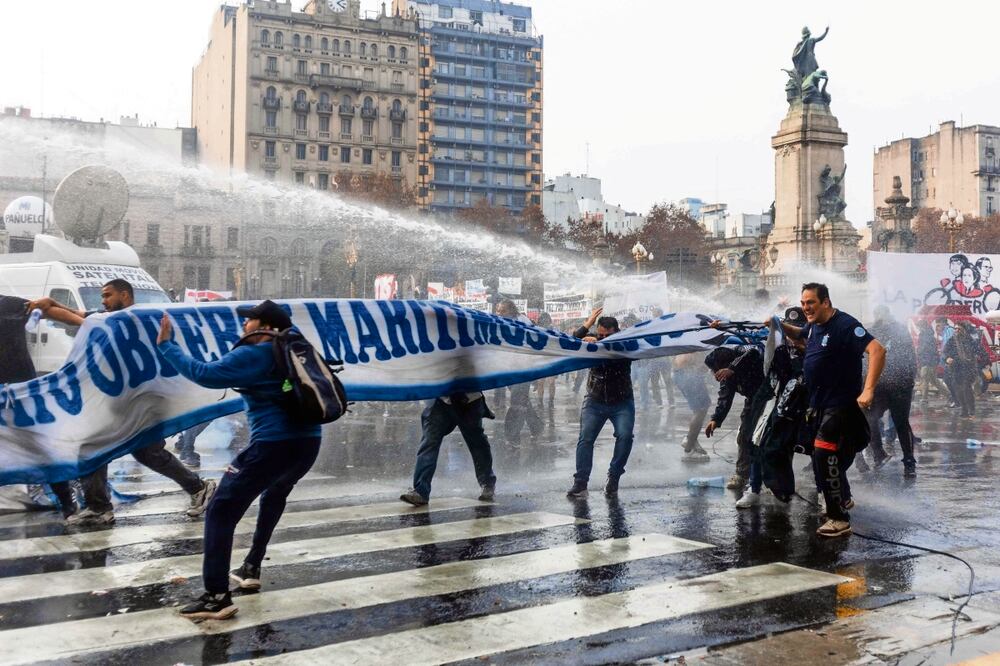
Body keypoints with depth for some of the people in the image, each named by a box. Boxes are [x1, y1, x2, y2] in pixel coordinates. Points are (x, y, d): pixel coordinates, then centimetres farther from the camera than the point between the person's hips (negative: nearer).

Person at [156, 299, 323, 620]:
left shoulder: (252, 355, -5)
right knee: (274, 496, 35)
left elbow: (204, 374, -13)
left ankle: (217, 597, -8)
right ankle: (251, 569, 38)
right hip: (308, 441, 8)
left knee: (221, 511, -2)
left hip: (274, 444, -8)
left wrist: (166, 345, -4)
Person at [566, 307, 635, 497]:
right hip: (595, 401, 1)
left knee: (625, 436, -19)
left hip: (622, 403, -1)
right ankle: (580, 483, -11)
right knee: (585, 438, -12)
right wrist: (586, 326, -21)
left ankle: (613, 478, -3)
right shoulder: (592, 340, -2)